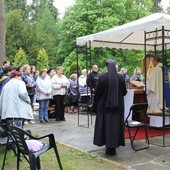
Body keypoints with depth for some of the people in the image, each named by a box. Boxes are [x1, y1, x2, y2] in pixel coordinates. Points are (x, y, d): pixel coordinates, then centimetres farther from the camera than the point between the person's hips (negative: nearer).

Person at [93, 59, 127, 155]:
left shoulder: (102, 77, -11)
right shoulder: (121, 77, -5)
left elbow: (97, 93, -6)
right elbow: (124, 92, 3)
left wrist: (95, 106, 4)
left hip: (104, 106, -2)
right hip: (118, 106, 2)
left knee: (106, 125, 8)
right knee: (116, 125, 10)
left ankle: (109, 147, 11)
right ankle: (114, 146, 14)